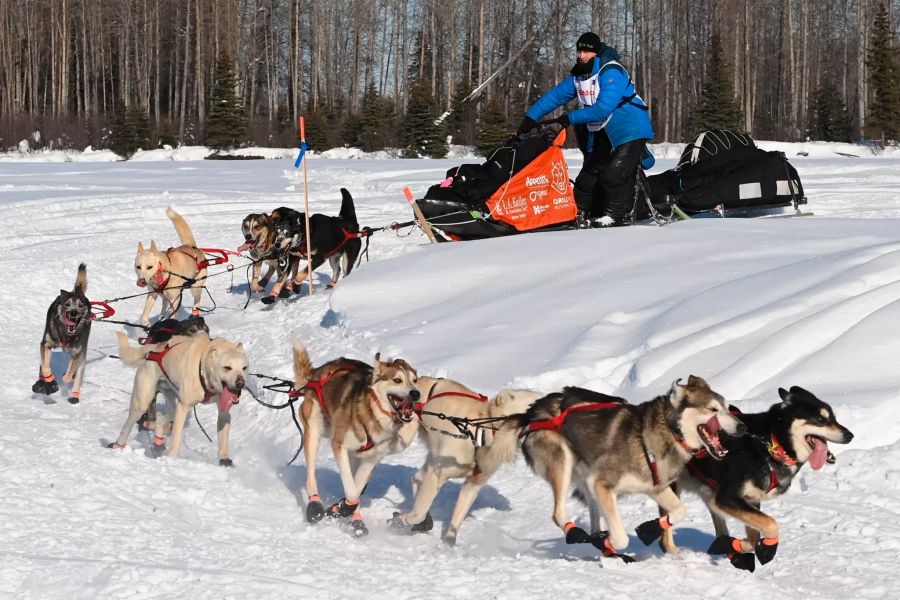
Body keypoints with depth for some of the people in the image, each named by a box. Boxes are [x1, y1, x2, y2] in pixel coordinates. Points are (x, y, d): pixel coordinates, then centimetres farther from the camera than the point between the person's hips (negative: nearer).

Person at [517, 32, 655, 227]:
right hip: (602, 134, 8)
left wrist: (570, 118, -26)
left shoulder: (611, 73, -21)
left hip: (629, 130, -8)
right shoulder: (578, 76, 5)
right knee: (589, 174, 5)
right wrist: (531, 117, -4)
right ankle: (579, 213, 11)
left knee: (614, 175, -19)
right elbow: (554, 96, 6)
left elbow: (603, 108, -30)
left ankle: (614, 215, -13)